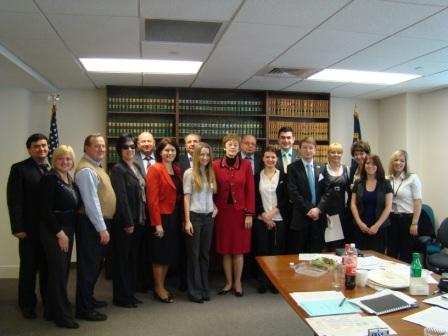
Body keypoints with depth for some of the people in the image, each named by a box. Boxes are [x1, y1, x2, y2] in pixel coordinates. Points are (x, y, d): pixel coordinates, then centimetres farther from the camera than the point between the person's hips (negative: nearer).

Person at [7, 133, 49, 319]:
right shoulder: (19, 168, -5)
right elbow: (14, 201, -10)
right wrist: (18, 227, -15)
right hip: (31, 227, -4)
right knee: (29, 267, 8)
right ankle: (27, 304, 23)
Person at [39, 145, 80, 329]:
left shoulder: (71, 180, 10)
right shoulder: (49, 178, -12)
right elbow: (45, 210, -17)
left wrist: (68, 231, 7)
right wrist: (59, 232, -17)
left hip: (68, 230, 8)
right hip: (53, 232, -8)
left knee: (63, 271, 13)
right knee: (58, 272, -2)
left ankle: (52, 310, 27)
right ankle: (62, 315, 9)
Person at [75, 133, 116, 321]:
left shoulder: (96, 167, 14)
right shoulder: (86, 170, -18)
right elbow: (91, 202, -22)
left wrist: (104, 225, 15)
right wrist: (102, 228, -21)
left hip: (100, 222, 10)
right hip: (91, 224, -10)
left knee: (96, 264, 19)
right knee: (88, 265, -2)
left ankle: (88, 299, 33)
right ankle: (84, 309, 9)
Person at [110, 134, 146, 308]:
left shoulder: (136, 167, 12)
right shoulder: (118, 169, -12)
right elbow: (121, 198, -17)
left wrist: (140, 219, 9)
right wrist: (128, 222, -18)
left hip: (137, 220, 8)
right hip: (123, 222, -8)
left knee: (132, 258, 15)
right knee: (122, 258, 3)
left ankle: (130, 293, 27)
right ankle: (121, 297, 15)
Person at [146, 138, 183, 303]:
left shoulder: (177, 170, 11)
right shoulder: (155, 169, -11)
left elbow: (179, 195, 12)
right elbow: (152, 199, -16)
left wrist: (181, 217, 5)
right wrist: (157, 223, -19)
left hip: (175, 217, 7)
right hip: (162, 217, -7)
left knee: (169, 253, 14)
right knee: (160, 254, 4)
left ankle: (161, 286, 28)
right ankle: (159, 289, 18)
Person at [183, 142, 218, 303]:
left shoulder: (210, 173, 10)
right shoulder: (189, 173, -6)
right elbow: (186, 198, -8)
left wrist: (215, 208, 0)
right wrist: (187, 221, -13)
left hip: (208, 217, 5)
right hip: (195, 216, -5)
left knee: (205, 254, 12)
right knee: (194, 254, 5)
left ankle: (204, 288, 22)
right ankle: (195, 290, 14)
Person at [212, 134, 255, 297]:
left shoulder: (246, 165, -1)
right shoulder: (216, 165, 0)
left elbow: (250, 191, -2)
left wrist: (249, 214, -6)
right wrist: (214, 208, -4)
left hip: (240, 212, -1)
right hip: (222, 212, 1)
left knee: (238, 249, 6)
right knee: (225, 249, 8)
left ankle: (237, 283, 21)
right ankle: (228, 282, 22)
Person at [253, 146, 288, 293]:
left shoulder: (283, 176, 3)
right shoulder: (257, 176, 5)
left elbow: (286, 198, -1)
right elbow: (255, 199, 1)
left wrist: (272, 213, -11)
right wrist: (264, 216, -9)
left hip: (278, 219, 0)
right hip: (261, 219, 0)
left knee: (277, 250, 2)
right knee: (262, 250, 3)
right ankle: (262, 282, 15)